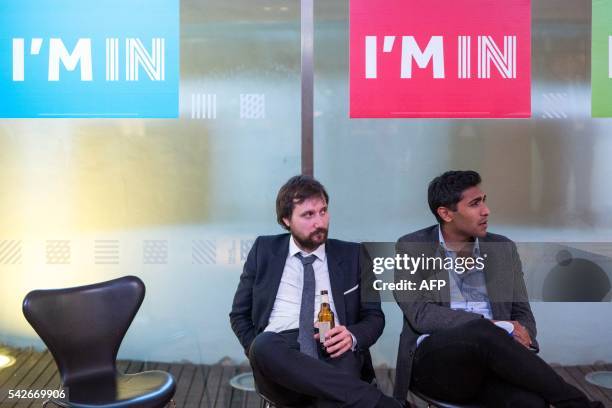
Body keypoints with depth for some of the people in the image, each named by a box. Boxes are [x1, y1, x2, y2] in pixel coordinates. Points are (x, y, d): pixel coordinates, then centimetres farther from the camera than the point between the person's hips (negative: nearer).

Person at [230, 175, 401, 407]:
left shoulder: (352, 255, 13)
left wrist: (353, 337, -11)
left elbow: (374, 316, 14)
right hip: (277, 358, 3)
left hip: (334, 356, -2)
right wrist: (260, 354, -5)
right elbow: (239, 315, 16)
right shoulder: (264, 250, 13)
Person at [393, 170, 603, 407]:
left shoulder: (503, 249, 13)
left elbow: (522, 314, 15)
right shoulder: (412, 248, 2)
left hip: (490, 359, 3)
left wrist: (518, 339, -11)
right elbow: (420, 314, -9)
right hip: (435, 361, -2)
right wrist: (493, 327, -18)